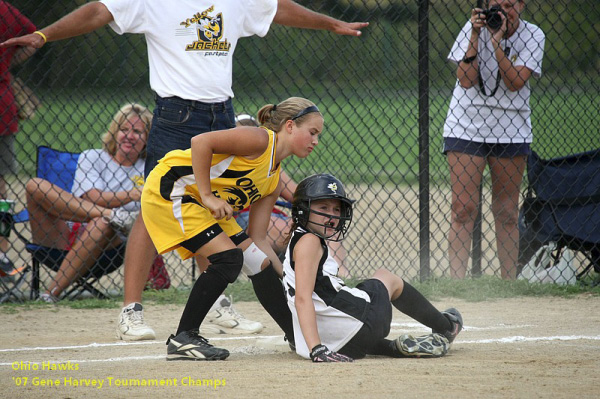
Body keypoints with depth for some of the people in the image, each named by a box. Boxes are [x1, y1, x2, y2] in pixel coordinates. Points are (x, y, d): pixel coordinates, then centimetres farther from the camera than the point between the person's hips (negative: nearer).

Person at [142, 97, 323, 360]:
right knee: (229, 258, -19)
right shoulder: (260, 139, -15)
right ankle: (182, 340, -11)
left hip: (205, 209, 10)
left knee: (260, 264, 5)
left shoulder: (274, 180, 11)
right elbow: (201, 142, -26)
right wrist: (207, 196, -24)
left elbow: (257, 239, 11)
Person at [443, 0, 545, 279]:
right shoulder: (474, 28, -4)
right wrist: (475, 36, -18)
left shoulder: (532, 36, -3)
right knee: (464, 208, -9)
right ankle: (456, 281, -11)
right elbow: (466, 80, -12)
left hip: (511, 130, 1)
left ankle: (509, 283, 12)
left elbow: (515, 82, -14)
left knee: (507, 213, 5)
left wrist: (496, 42, -20)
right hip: (467, 127, -1)